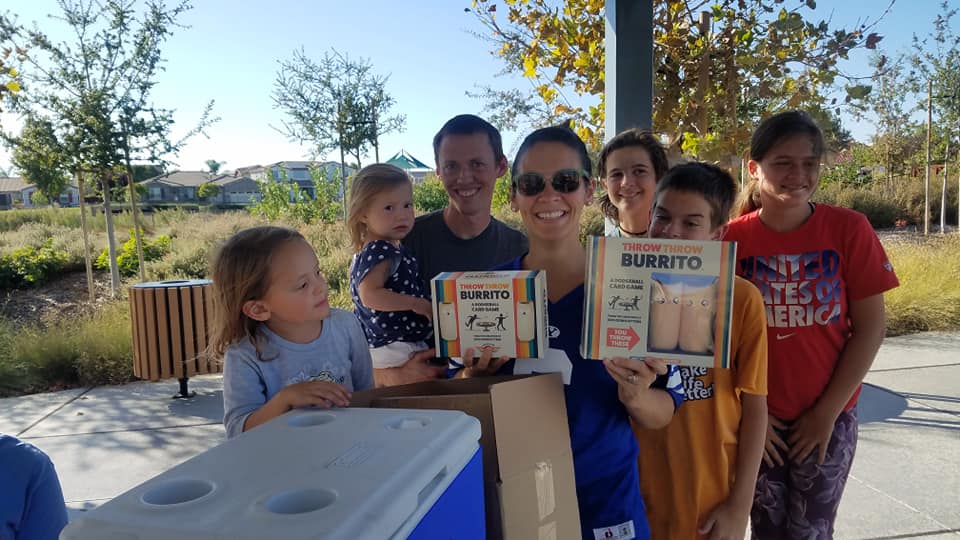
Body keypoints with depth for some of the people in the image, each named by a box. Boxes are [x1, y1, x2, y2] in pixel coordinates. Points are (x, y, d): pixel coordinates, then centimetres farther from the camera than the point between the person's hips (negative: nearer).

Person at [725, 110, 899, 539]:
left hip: (828, 416, 0)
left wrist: (828, 411, -8)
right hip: (757, 419, 1)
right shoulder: (732, 238, -8)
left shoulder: (849, 229, -8)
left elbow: (870, 329, -6)